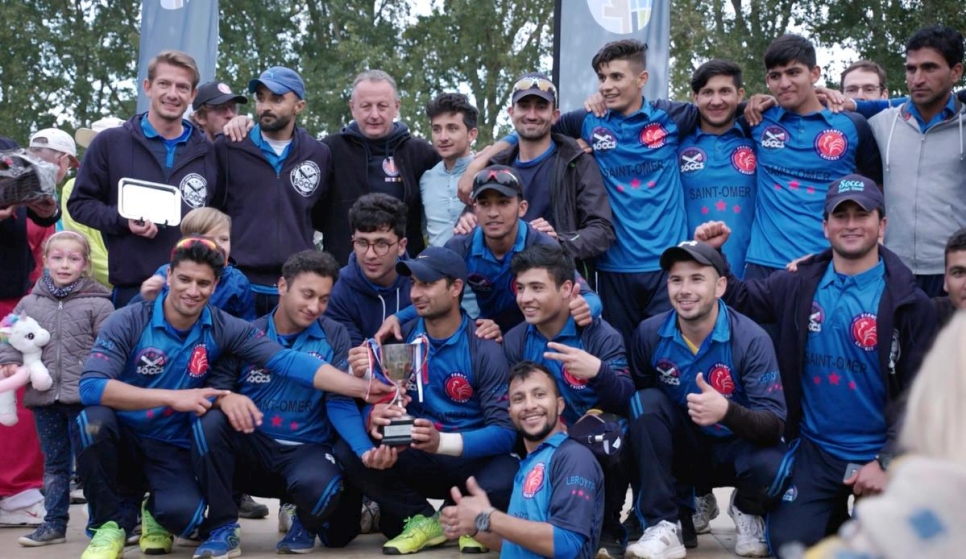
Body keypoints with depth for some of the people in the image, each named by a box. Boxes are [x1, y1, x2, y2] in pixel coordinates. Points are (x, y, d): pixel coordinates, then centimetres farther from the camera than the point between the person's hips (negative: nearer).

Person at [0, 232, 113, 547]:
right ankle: (54, 524, 23)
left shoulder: (98, 304, -6)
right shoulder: (29, 304, 5)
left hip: (84, 398, -4)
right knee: (54, 464, 15)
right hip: (44, 397, 4)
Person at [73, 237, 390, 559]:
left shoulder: (223, 329, -5)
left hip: (172, 451, 1)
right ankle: (110, 522, -8)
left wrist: (362, 388, -25)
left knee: (183, 513, -30)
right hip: (121, 441, -1)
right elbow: (90, 386, -26)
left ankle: (155, 511, 11)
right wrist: (172, 398, -30)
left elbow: (288, 361, -14)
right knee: (94, 419, -34)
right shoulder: (128, 323, -13)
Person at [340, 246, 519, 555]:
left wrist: (442, 442, -36)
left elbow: (504, 430, -19)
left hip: (471, 458, -3)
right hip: (415, 458, 3)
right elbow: (375, 402, -4)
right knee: (349, 451, -21)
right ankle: (424, 520, -1)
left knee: (503, 482, -36)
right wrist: (375, 417, -30)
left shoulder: (484, 349, -12)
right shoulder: (401, 337, -1)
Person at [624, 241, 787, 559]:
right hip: (682, 448, 3)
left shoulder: (751, 339, -21)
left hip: (736, 449, -2)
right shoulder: (650, 333, -12)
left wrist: (726, 411, -46)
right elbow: (633, 396, -1)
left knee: (772, 465, -35)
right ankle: (663, 526, -20)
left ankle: (746, 510, 6)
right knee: (646, 400, -25)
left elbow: (775, 425, -27)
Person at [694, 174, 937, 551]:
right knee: (789, 543, -9)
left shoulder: (908, 303, -9)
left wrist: (886, 463, -15)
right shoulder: (798, 285, -1)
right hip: (813, 450, 2)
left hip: (879, 455, -2)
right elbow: (742, 300, 14)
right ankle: (833, 513, 24)